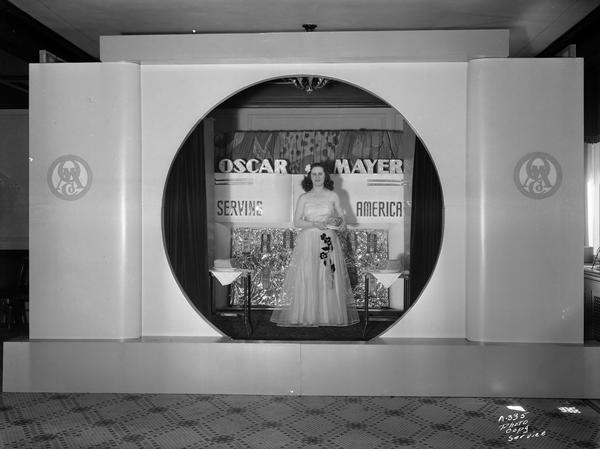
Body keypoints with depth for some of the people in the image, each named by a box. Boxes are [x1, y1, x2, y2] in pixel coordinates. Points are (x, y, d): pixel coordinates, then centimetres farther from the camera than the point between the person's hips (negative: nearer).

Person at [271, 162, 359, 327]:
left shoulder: (333, 196, 8)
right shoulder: (303, 198, 7)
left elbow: (342, 220, 9)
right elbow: (296, 222, 1)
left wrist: (337, 221, -14)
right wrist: (314, 223, -13)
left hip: (328, 242, 1)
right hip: (308, 242, 0)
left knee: (330, 279, -2)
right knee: (306, 279, -5)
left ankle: (330, 316, 7)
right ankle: (306, 315, 4)